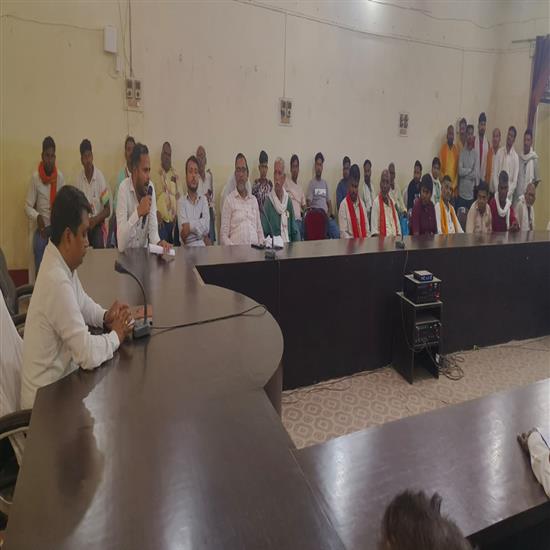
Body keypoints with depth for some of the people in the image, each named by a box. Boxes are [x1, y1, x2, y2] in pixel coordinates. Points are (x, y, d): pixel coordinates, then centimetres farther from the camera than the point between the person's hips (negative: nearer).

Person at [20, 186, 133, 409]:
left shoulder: (62, 263, -3)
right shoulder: (57, 282, -30)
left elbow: (82, 303, 14)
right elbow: (89, 355, -30)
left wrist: (105, 317, -3)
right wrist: (116, 335, -13)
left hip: (57, 378, 7)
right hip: (47, 397, -7)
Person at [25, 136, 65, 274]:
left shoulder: (60, 177, -2)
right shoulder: (35, 178, -8)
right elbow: (28, 206, -5)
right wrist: (37, 217, -23)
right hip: (41, 231, -2)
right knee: (40, 268, 5)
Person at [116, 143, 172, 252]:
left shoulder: (151, 187, -4)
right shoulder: (124, 188, -16)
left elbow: (153, 228, -4)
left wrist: (159, 242, -24)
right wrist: (138, 212, -29)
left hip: (143, 250, 3)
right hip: (126, 252, -3)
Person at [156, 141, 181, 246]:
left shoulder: (175, 175, 13)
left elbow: (179, 197, 13)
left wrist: (177, 215, 3)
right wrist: (156, 213, -14)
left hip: (174, 220, 4)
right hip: (161, 220, -4)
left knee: (175, 245, 5)